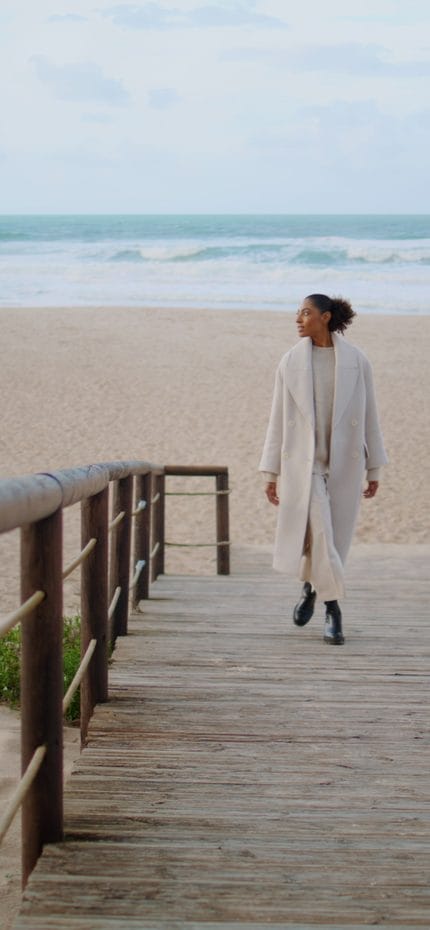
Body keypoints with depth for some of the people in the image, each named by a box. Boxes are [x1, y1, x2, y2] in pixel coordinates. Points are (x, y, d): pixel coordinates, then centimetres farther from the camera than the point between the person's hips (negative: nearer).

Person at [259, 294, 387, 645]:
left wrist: (374, 469, 4)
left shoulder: (356, 361, -1)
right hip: (303, 461, -1)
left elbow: (369, 416, 4)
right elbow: (279, 418, 4)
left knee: (335, 537, 7)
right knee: (320, 534, -13)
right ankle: (333, 609, 0)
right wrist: (271, 472, 3)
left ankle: (311, 587, 32)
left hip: (345, 462, 1)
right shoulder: (291, 362, 1)